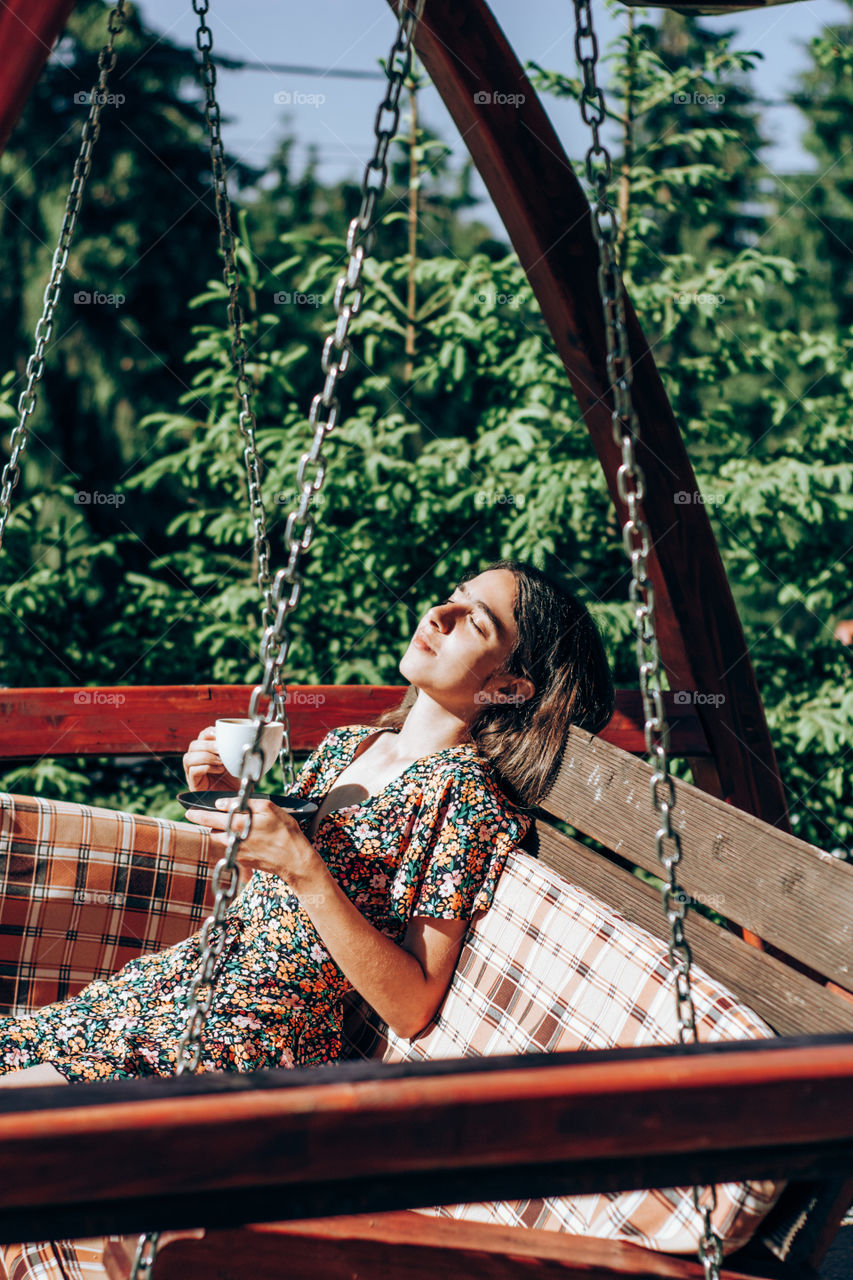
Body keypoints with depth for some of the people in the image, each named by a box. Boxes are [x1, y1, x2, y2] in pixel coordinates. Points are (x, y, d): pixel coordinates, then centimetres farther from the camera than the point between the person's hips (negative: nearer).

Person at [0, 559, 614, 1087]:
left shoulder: (464, 793, -14)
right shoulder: (345, 746, 8)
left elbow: (411, 1008, -17)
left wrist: (302, 867, -23)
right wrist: (231, 798, 1)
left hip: (249, 1047, -7)